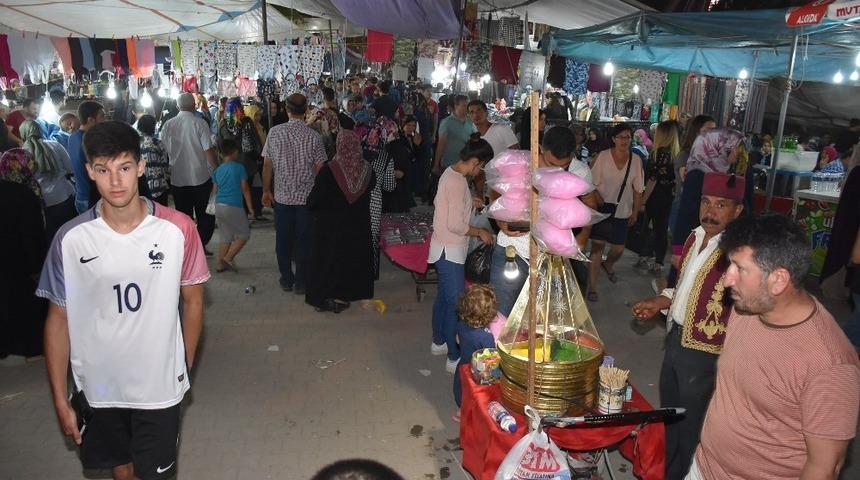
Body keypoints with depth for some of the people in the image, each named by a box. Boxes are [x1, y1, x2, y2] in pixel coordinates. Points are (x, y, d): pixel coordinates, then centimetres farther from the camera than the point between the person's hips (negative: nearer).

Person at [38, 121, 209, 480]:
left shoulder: (178, 229, -14)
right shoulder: (71, 239, -11)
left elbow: (193, 301, -2)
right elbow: (58, 319, -2)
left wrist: (185, 368, 4)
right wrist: (60, 400, 0)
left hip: (159, 385, -1)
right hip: (97, 386, 2)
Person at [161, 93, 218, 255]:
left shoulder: (168, 125, 1)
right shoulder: (199, 123, -9)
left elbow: (163, 150, 7)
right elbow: (208, 150, -13)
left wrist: (167, 171, 21)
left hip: (177, 178, 3)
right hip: (201, 177, -3)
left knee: (184, 216, 12)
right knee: (205, 215, 11)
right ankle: (201, 246, 9)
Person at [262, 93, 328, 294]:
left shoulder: (275, 132, -5)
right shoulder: (313, 136, -9)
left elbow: (267, 165, -1)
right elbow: (319, 168, -6)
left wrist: (266, 190, 10)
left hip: (282, 195, 1)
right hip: (307, 196, -1)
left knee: (283, 239, 14)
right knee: (303, 240, 8)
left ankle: (286, 279, 24)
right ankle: (300, 282, 15)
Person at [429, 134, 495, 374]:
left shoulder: (451, 173, 7)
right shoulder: (457, 182, -24)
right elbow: (456, 225, -25)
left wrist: (469, 203, 18)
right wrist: (480, 232, -11)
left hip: (444, 248, 10)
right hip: (450, 251, -10)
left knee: (444, 296, 21)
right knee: (456, 303, -2)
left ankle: (439, 342, 37)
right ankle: (454, 358, 7)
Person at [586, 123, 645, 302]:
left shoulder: (636, 160, 0)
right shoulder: (603, 156, -8)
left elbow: (638, 189, 6)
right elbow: (592, 183, -7)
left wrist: (635, 212, 7)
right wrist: (598, 201, -19)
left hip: (622, 212, 3)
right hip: (602, 209, -3)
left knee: (618, 248, 12)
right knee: (597, 246, -5)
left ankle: (608, 265, 48)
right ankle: (592, 286, 5)